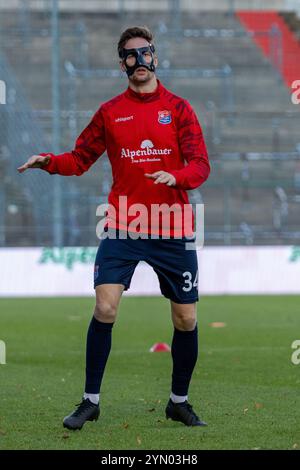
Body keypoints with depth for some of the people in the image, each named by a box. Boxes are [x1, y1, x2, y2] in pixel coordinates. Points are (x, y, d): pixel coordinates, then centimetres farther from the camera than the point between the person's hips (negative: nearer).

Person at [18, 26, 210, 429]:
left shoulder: (179, 109, 2)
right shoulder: (110, 113, 7)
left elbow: (200, 165, -5)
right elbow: (80, 158, 11)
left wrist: (176, 177, -26)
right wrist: (49, 162, -9)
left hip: (173, 230, 0)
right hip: (122, 228, 0)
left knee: (186, 320, 3)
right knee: (105, 307, -14)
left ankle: (179, 401, 22)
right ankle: (90, 401, -3)